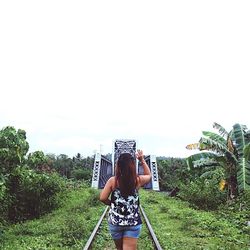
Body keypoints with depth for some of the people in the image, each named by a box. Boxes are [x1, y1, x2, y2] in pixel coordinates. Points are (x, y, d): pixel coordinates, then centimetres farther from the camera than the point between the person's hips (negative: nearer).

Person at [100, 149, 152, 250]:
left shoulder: (113, 180, -11)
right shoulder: (138, 180, -9)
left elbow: (102, 198, -9)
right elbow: (149, 175, 12)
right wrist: (142, 160, 15)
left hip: (115, 222, 1)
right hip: (133, 223, -1)